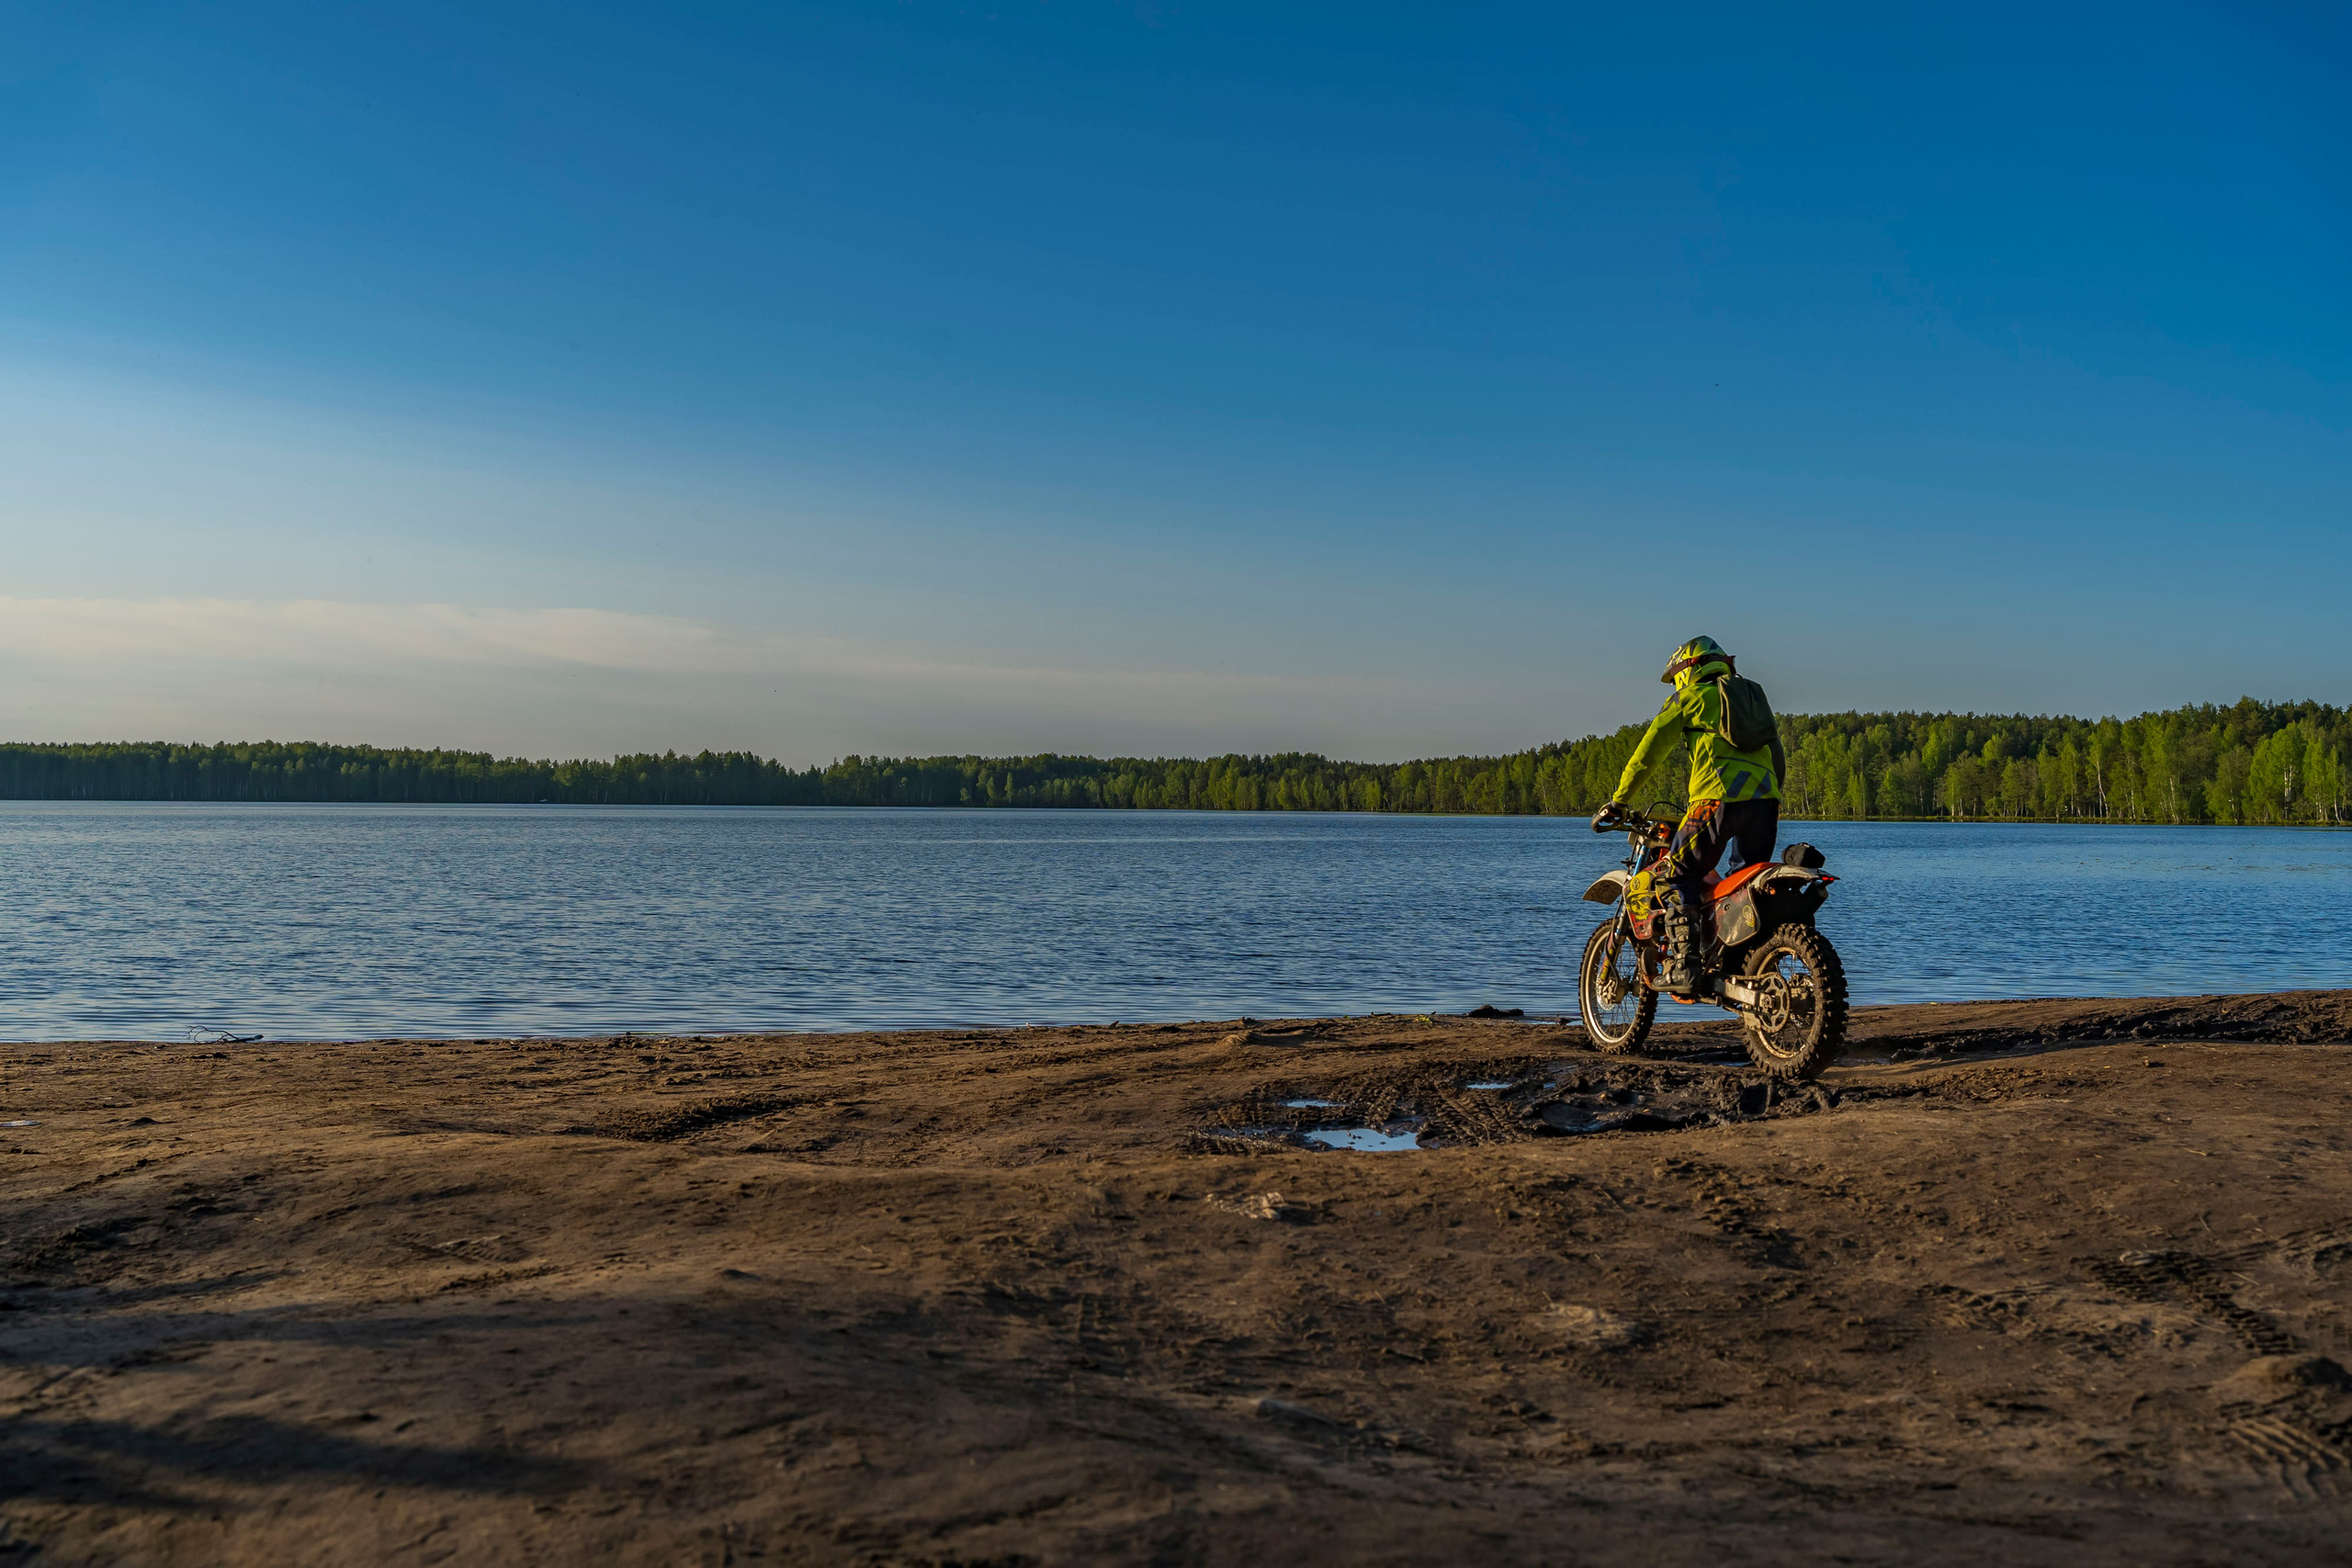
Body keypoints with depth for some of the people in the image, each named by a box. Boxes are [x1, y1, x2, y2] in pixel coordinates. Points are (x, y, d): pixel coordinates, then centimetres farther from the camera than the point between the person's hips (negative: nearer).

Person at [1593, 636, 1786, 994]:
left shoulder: (1690, 697, 14)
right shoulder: (1754, 697, 32)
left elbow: (1649, 751, 12)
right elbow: (1778, 758, 35)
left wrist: (1617, 802, 16)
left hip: (1718, 799, -6)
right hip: (1765, 801, 6)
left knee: (1674, 878, 2)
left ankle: (1683, 967, -10)